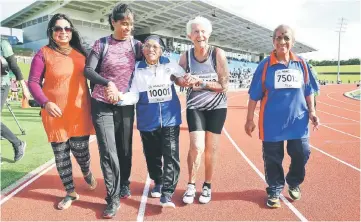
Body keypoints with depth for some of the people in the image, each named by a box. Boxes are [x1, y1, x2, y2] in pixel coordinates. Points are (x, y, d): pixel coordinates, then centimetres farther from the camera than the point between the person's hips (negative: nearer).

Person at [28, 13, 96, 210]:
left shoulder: (79, 52, 7)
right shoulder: (43, 53, -4)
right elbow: (33, 82, -5)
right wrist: (45, 103, -21)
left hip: (80, 112, 2)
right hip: (55, 114, -1)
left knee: (80, 150, 5)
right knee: (60, 154, 8)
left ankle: (87, 172, 41)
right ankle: (70, 192, 27)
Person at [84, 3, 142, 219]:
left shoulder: (136, 45, 3)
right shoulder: (102, 44, -3)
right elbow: (88, 70, -10)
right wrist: (108, 83, -25)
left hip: (126, 105, 2)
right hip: (102, 105, -2)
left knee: (125, 149, 12)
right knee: (108, 152, -5)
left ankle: (124, 184, 36)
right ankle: (113, 199, 7)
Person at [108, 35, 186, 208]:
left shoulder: (170, 65, -2)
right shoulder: (137, 69, -2)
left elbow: (185, 77, 16)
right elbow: (134, 96, -10)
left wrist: (180, 79, -6)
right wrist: (120, 96, -29)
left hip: (170, 118, -1)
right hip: (148, 121, 1)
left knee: (171, 156, -8)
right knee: (152, 155, 15)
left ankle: (167, 193, 0)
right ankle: (157, 182, 39)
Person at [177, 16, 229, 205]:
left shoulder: (218, 54, -11)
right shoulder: (186, 56, -5)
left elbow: (224, 85, -13)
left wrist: (201, 82, -24)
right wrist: (186, 81, -17)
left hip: (216, 107, 0)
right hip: (195, 107, 1)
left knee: (211, 148, 6)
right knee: (196, 147, -11)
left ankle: (207, 186, 25)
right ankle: (191, 185, 11)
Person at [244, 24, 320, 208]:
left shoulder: (301, 64, 3)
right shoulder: (265, 65, -5)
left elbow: (308, 92, 12)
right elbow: (254, 95, -4)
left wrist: (311, 112, 4)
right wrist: (249, 119, -4)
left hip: (298, 121, 3)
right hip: (272, 122, -2)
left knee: (302, 154, 11)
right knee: (273, 158, 7)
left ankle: (294, 183, 39)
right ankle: (274, 191, 27)